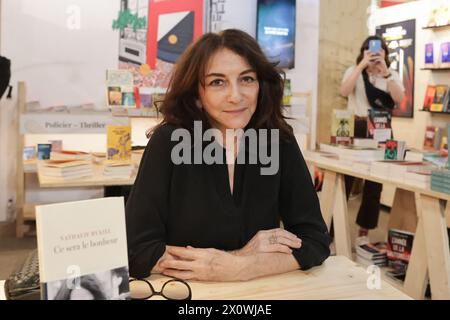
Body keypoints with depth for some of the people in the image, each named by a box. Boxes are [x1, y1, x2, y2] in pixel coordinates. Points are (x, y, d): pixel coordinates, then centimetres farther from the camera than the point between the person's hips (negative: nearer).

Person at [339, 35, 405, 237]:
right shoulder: (353, 71, 5)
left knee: (375, 180, 7)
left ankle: (365, 228, 19)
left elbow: (399, 98, -12)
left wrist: (385, 71, -18)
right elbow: (344, 92, -17)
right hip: (355, 127, -2)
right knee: (345, 177, -3)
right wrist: (362, 65, -21)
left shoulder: (393, 75, 8)